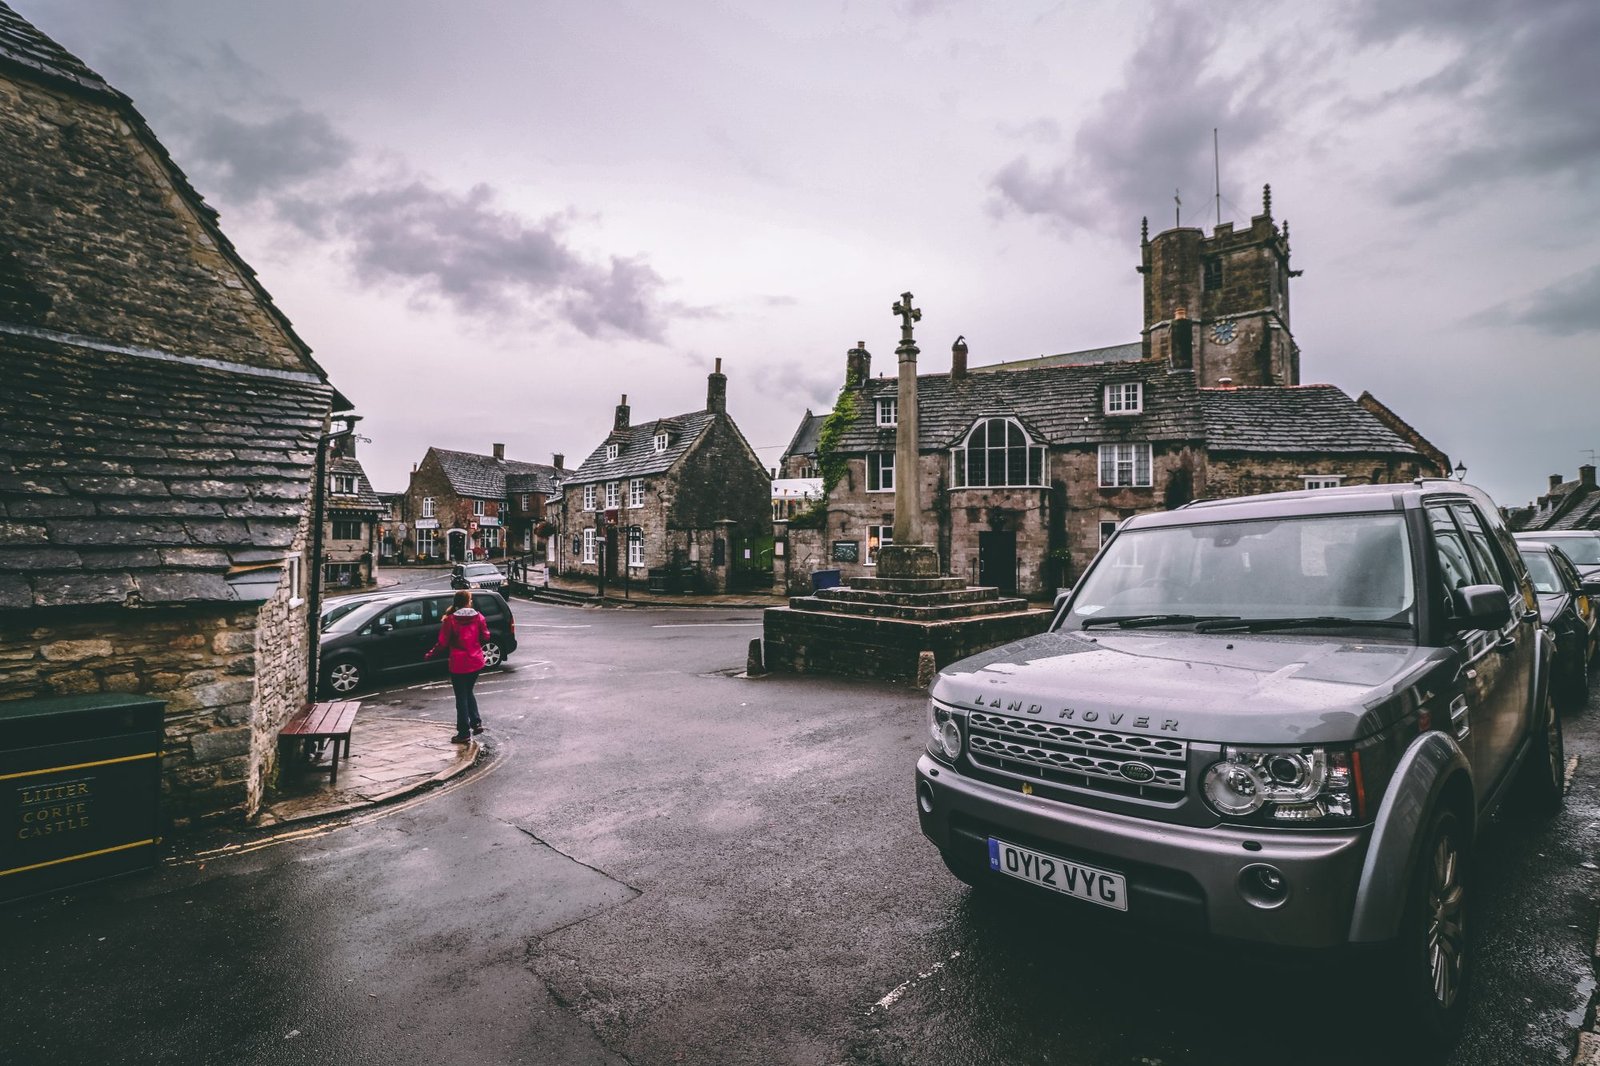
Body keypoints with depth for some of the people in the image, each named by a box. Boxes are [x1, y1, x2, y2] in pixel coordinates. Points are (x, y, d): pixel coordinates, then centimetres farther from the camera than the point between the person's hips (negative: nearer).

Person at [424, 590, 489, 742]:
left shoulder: (450, 620, -12)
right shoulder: (478, 617, -5)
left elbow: (443, 643, -10)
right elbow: (485, 637, 2)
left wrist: (430, 654, 6)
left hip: (459, 665, -3)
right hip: (476, 662, 3)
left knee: (461, 697, 5)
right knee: (468, 692, 23)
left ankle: (464, 732, 10)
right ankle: (476, 723, 19)